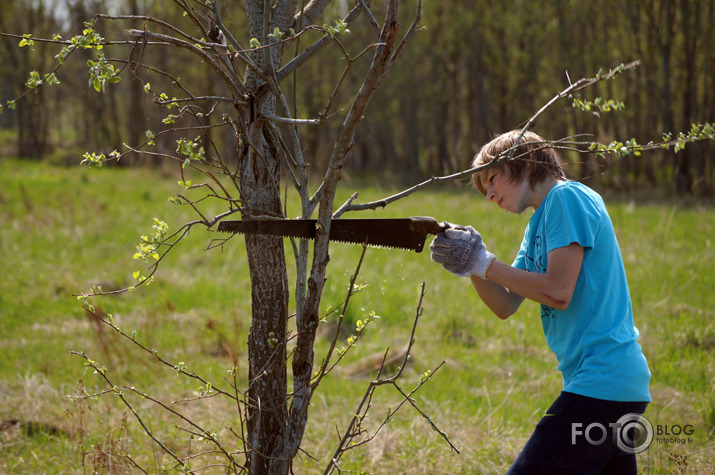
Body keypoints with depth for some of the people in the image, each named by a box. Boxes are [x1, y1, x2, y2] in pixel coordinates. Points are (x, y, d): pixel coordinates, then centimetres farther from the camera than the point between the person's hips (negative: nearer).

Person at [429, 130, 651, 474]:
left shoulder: (567, 197, -8)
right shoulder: (540, 222, 21)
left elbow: (559, 292, -18)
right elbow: (506, 306, 17)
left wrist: (484, 262, -11)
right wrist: (470, 268, 0)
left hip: (601, 379, -10)